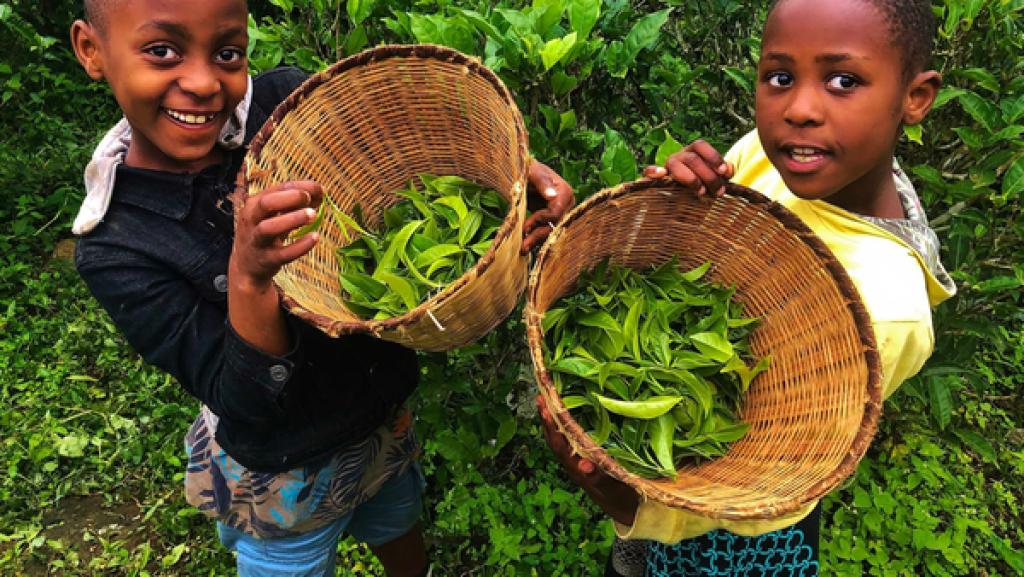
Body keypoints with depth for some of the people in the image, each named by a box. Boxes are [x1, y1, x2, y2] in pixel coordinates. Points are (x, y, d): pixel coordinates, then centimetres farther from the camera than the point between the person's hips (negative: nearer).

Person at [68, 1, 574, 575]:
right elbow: (247, 403, -25)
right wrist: (248, 278, -43)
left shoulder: (287, 101, -17)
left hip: (388, 414, 3)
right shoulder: (115, 249, -22)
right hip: (286, 478, -3)